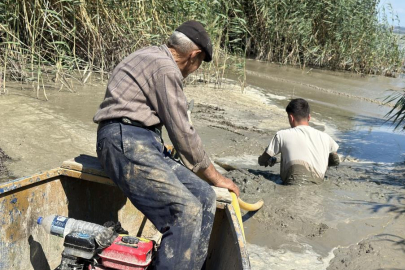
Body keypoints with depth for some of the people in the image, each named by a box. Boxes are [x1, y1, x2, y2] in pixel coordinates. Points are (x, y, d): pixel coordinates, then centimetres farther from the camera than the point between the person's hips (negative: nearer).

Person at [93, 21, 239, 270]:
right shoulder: (165, 68, -9)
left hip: (144, 143, 10)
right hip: (126, 140, -10)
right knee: (186, 211, -25)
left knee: (204, 196, -1)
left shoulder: (154, 58, 23)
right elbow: (182, 132, -9)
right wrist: (214, 177, 2)